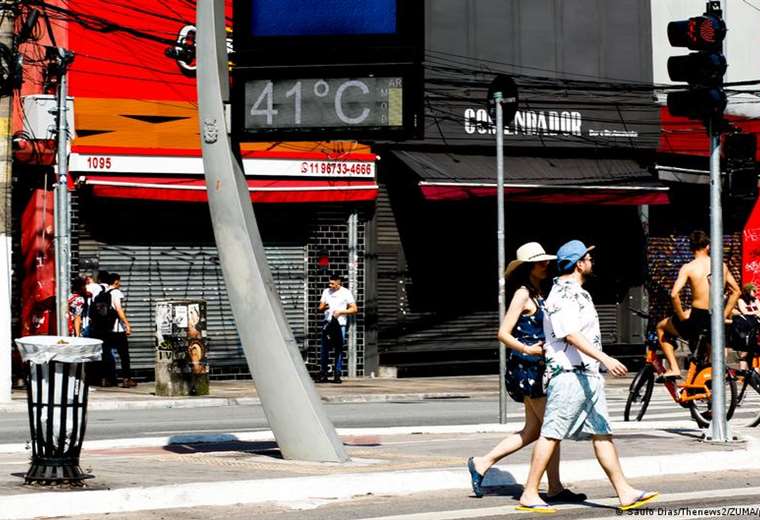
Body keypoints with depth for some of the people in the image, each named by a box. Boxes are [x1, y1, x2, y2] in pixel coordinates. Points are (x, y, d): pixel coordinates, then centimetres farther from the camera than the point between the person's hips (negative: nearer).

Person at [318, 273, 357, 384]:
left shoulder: (346, 293, 1)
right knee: (324, 349, -3)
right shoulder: (326, 292, 11)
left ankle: (337, 375, 5)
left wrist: (341, 311, -12)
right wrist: (324, 307, -11)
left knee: (339, 351, 0)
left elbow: (354, 309, 0)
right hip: (328, 324, 3)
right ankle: (323, 375, 2)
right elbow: (320, 308, 13)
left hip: (340, 324, -3)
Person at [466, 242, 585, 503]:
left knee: (532, 430, 11)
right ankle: (555, 489, 1)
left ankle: (481, 463, 17)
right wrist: (527, 349, -28)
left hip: (536, 368, 10)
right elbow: (503, 334, -17)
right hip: (526, 367, -10)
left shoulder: (537, 293, 16)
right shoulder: (522, 294, -12)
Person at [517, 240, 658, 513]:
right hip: (569, 375, -10)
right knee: (551, 434, -6)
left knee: (602, 433, 6)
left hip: (589, 375, 10)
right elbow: (571, 335, -23)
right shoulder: (562, 295, -13)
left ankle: (625, 493, 5)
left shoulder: (578, 293, 19)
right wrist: (605, 358, -29)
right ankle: (529, 495, -2)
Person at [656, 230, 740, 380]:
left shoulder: (688, 267, -9)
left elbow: (674, 294, -20)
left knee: (661, 327, 22)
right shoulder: (721, 265, 5)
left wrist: (681, 315, -7)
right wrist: (724, 315, 17)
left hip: (696, 318, -4)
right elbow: (735, 291, 13)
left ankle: (673, 368, 11)